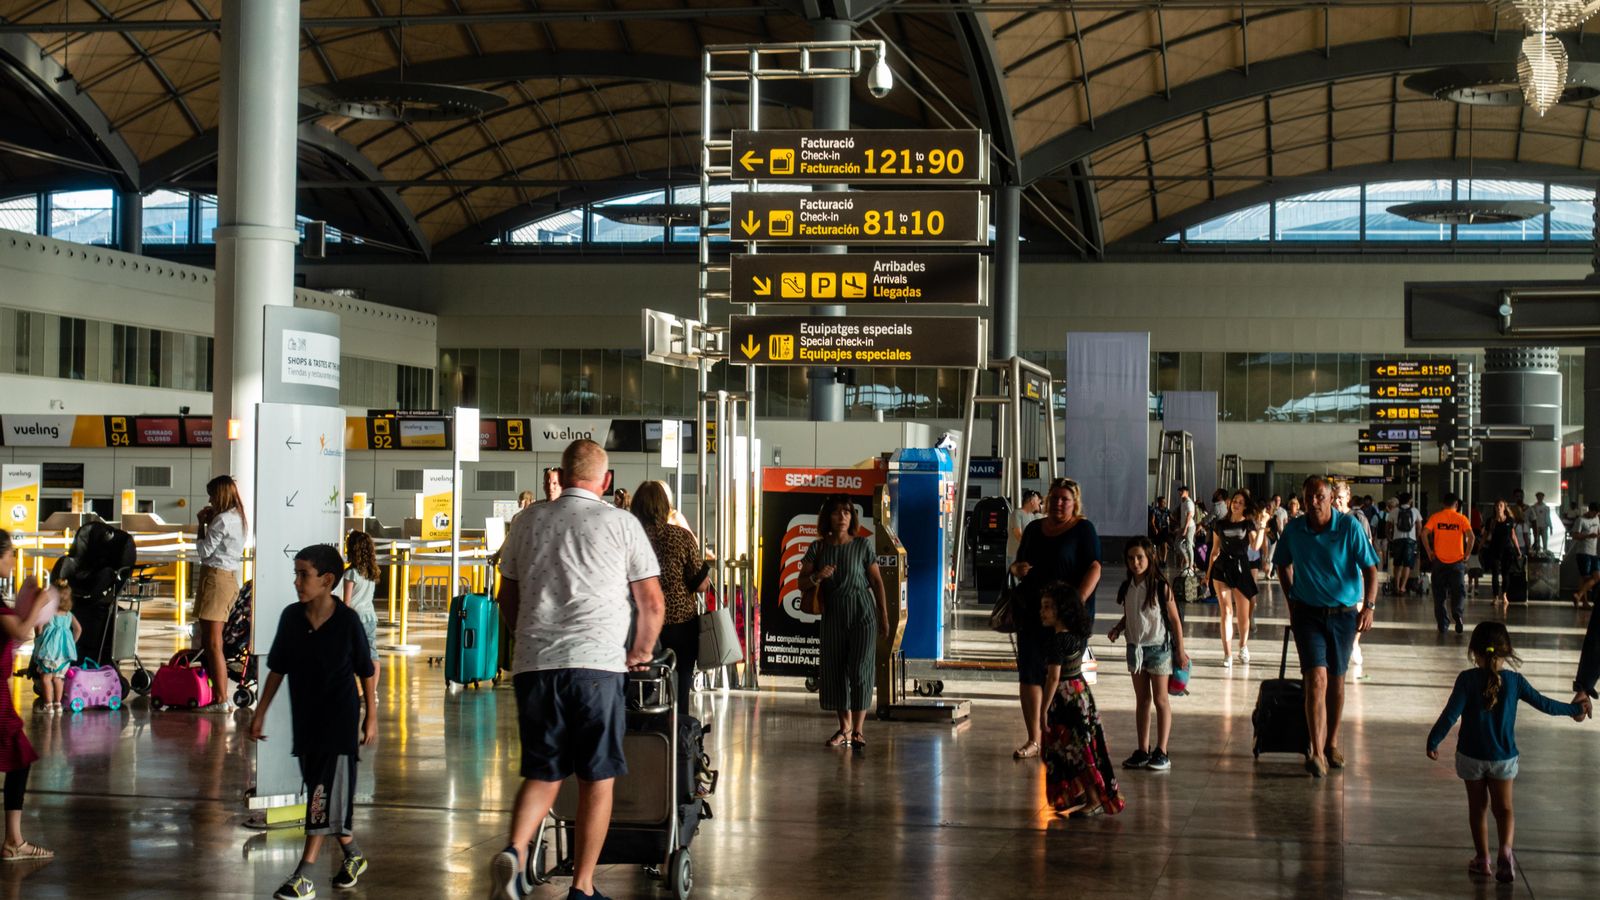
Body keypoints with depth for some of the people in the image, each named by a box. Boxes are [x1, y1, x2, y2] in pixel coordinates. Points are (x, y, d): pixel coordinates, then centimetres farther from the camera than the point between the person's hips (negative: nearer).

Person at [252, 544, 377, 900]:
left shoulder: (347, 621, -14)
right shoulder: (291, 617, -3)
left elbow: (367, 672, -3)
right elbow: (277, 668, 7)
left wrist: (371, 717, 1)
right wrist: (260, 712, 8)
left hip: (339, 722, -5)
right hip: (304, 720, 5)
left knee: (326, 797, -6)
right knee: (323, 795, 14)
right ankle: (353, 856, 33)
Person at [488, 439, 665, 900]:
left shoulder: (528, 521, 13)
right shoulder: (621, 524, 4)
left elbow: (508, 597, 21)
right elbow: (652, 603, 4)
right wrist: (641, 653, 20)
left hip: (533, 665, 3)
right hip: (596, 663, -3)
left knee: (542, 774, 12)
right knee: (597, 780, 7)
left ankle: (514, 852, -12)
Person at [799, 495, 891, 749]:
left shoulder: (862, 545, -3)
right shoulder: (817, 548, 2)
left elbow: (877, 581, 2)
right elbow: (801, 583, 3)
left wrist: (884, 617, 1)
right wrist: (817, 577, -19)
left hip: (862, 613, -3)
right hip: (833, 615, 3)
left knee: (860, 669, -8)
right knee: (834, 670, 6)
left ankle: (858, 730, -6)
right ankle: (844, 727, 19)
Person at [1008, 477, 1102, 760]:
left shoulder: (1083, 529, -1)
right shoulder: (1035, 529, 15)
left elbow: (1094, 569, -10)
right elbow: (1018, 563, 24)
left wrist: (1078, 602, -21)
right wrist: (1016, 569, -1)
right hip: (1031, 613, 5)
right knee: (1029, 674, 1)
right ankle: (1033, 740, 5)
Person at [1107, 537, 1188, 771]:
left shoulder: (1161, 587, -13)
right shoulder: (1127, 587, 3)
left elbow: (1175, 620, -8)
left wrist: (1180, 651, -8)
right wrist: (1117, 628, -4)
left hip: (1158, 647, -5)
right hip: (1135, 647, 5)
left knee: (1160, 700, 1)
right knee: (1141, 699, 11)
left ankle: (1161, 752, 5)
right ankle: (1143, 750, 18)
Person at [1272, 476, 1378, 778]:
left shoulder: (1349, 526, -10)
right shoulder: (1293, 530, -3)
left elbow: (1370, 568, -8)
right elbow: (1283, 566, 15)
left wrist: (1369, 606, -18)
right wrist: (1291, 601, 13)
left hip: (1344, 614, 0)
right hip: (1307, 614, 0)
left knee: (1336, 680, 13)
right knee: (1316, 679, -14)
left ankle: (1332, 743, 32)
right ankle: (1317, 753, -19)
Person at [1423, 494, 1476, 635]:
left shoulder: (1435, 517, 1)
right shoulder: (1461, 519, -1)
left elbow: (1424, 533, -9)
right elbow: (1470, 536, -12)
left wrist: (1429, 552, -1)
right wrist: (1467, 554, -2)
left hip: (1439, 560, 1)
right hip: (1457, 560, -1)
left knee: (1440, 593, 8)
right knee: (1459, 591, 4)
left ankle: (1442, 623, 8)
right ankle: (1458, 614, -21)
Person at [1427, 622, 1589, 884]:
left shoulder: (1467, 679, -13)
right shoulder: (1514, 680, -6)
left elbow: (1451, 714, -18)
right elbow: (1544, 704, 4)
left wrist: (1433, 741, -6)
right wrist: (1574, 709, 21)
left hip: (1471, 755, -1)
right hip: (1504, 756, 1)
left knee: (1478, 807, 13)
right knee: (1503, 808, 8)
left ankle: (1482, 859, 19)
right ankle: (1505, 849, -16)